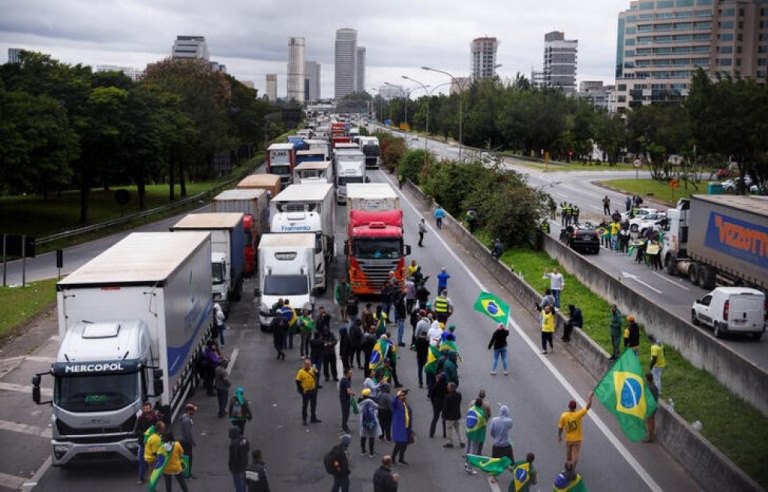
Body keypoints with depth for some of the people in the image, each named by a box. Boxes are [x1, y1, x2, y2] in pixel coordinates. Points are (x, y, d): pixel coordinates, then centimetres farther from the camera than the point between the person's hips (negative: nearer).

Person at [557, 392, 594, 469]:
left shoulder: (564, 416, -15)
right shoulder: (578, 415, -21)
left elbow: (560, 427, -5)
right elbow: (588, 405, -16)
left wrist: (559, 436, 11)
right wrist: (590, 396, -4)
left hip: (568, 439, 3)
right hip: (577, 439, -3)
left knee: (568, 455, 22)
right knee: (575, 456, 5)